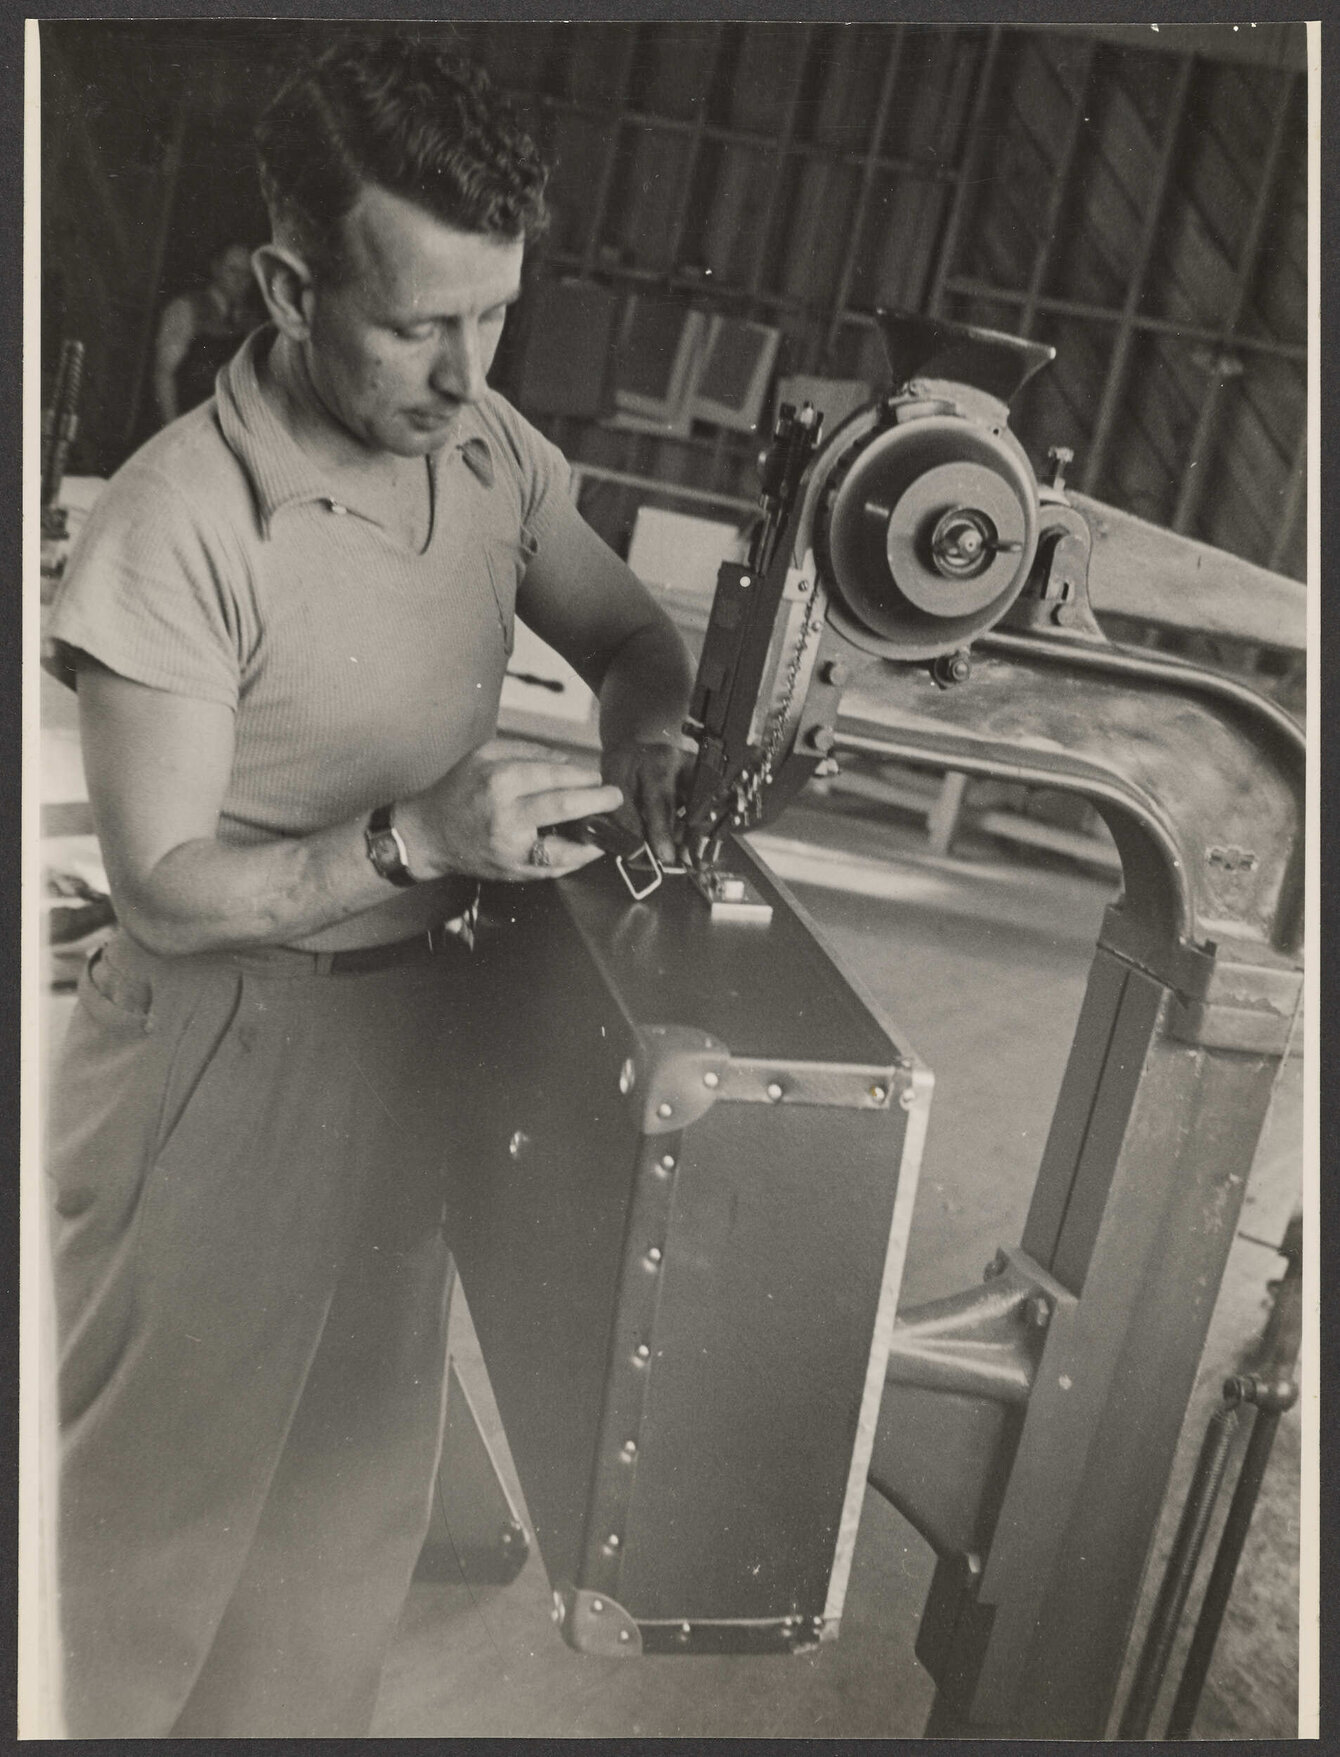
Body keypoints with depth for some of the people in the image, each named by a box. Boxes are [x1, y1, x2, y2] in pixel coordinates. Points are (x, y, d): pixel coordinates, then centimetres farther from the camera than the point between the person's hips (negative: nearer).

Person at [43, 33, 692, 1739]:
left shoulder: (492, 450, -5)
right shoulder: (177, 524, -24)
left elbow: (632, 636, 9)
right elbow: (166, 890, -20)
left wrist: (646, 736, -13)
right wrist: (421, 835, -31)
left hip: (417, 1019, 6)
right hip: (224, 1051, -6)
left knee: (356, 1441, 23)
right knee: (167, 1467, 15)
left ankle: (286, 1715, 48)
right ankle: (104, 1713, 44)